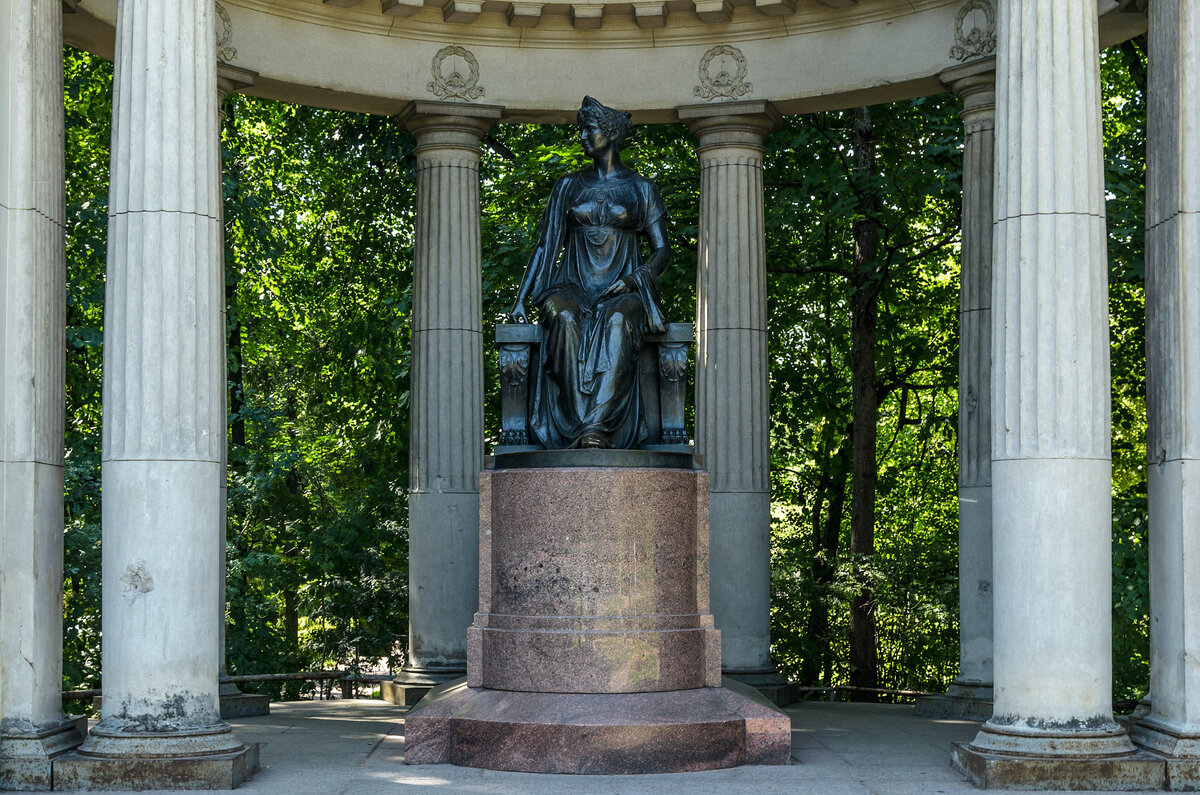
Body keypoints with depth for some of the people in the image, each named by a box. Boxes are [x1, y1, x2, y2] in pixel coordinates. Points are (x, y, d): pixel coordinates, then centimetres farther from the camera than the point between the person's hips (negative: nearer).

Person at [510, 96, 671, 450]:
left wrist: (632, 279, -13)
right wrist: (521, 298, 1)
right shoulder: (569, 186, 16)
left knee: (618, 320, -39)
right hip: (574, 287, 2)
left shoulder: (642, 189, 11)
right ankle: (579, 424, -41)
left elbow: (662, 252, 7)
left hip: (622, 291, -2)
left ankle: (597, 427, -50)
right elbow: (546, 245, 13)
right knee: (565, 318, -36)